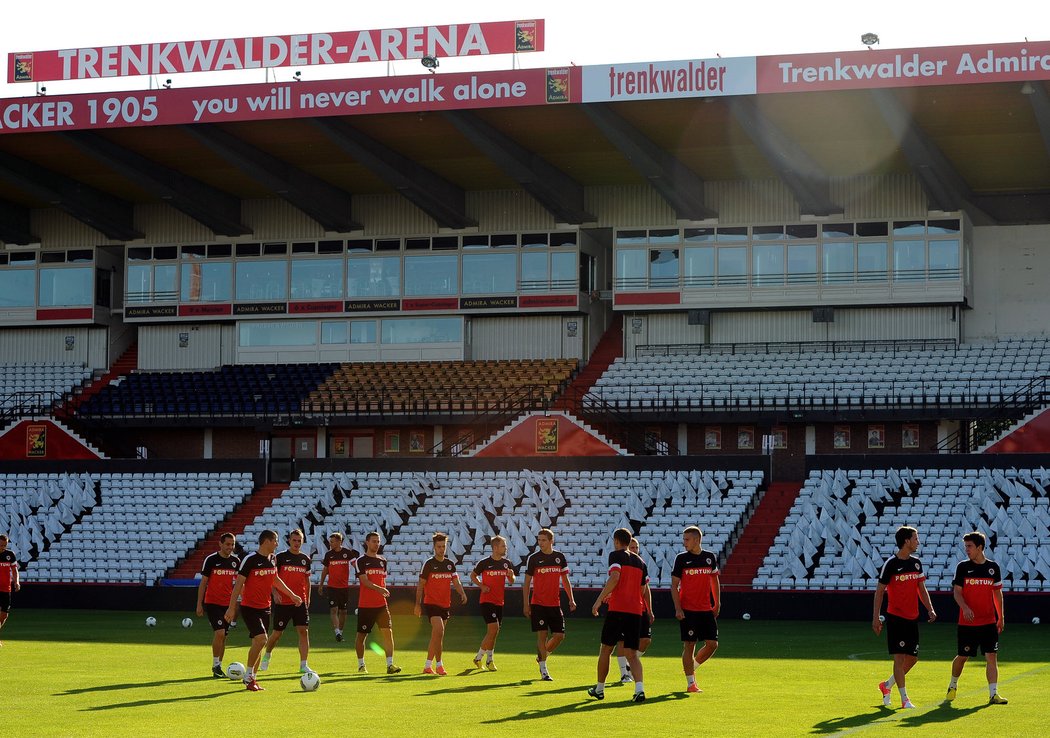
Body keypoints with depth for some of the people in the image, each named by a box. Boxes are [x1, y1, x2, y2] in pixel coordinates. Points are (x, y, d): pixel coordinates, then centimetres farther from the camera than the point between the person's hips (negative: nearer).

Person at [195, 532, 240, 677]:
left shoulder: (236, 561, 6)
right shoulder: (211, 560, -6)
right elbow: (203, 582, -2)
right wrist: (199, 604, -4)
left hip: (228, 604, 5)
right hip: (212, 602, -5)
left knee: (223, 636, 7)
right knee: (219, 632, -18)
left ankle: (218, 666, 16)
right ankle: (216, 665, -10)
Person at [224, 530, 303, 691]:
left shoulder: (273, 559, 8)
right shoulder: (250, 560, -14)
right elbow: (239, 584, -12)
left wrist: (292, 595, 30)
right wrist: (232, 608, -14)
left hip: (265, 608, 7)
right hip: (249, 607, -7)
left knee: (259, 643, 7)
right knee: (261, 638, -20)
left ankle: (251, 679, 18)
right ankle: (248, 676, -8)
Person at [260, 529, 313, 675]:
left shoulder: (306, 559, 9)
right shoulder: (281, 557, -3)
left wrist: (308, 598, 11)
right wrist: (276, 593, -15)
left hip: (300, 602, 3)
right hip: (283, 602, -3)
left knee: (304, 631, -9)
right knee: (277, 633, 5)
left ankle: (303, 665, -8)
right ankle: (266, 656, 33)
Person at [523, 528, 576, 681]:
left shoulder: (560, 557, 6)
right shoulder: (533, 558, -3)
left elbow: (565, 579, 14)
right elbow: (527, 582, 0)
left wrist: (571, 599, 6)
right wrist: (526, 604, -5)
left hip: (555, 604, 4)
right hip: (538, 604, -4)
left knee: (560, 635, 0)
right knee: (542, 634, -7)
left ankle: (542, 656, 25)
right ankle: (543, 671, -1)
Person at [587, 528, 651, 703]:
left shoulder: (616, 555, -1)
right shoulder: (640, 561, 16)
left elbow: (615, 577, -17)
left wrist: (599, 599, -14)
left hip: (617, 610, -5)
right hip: (636, 611, 5)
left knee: (606, 649, 11)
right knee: (631, 654, 3)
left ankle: (599, 689, 20)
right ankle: (639, 689, -18)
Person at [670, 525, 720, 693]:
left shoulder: (709, 557, 7)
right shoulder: (681, 558, -2)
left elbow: (715, 581, 16)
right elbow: (674, 585, -2)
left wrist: (717, 603, 10)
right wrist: (678, 608, -10)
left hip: (706, 610, 4)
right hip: (687, 610, -4)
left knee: (713, 644, 0)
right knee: (689, 645, -4)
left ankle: (691, 667, 21)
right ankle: (691, 683, 2)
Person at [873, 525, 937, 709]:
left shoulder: (916, 563, 9)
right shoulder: (891, 564, -10)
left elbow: (922, 589, 16)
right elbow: (879, 591, -7)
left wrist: (930, 609, 2)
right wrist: (876, 618, -10)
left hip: (912, 618, 7)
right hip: (895, 617, -7)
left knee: (912, 658, 8)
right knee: (899, 656, -8)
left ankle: (887, 685, 27)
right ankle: (904, 698, -4)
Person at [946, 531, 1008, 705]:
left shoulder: (993, 567, 4)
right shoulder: (963, 567, -1)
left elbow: (997, 593, 12)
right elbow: (957, 591, -3)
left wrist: (1001, 617, 11)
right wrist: (965, 607, -22)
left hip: (989, 621, 1)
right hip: (967, 622, -1)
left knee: (992, 656, -7)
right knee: (962, 657, 6)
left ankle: (993, 694, -8)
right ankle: (953, 686, 31)